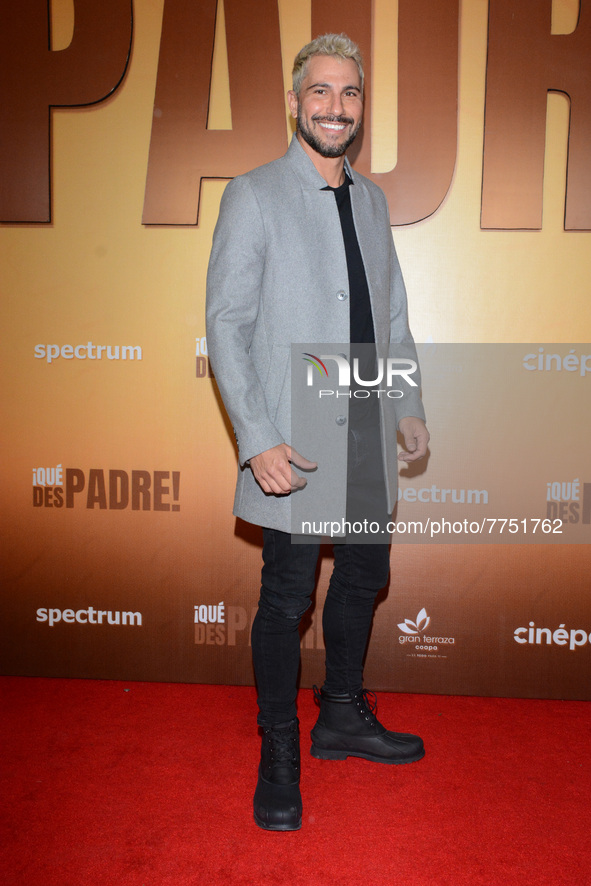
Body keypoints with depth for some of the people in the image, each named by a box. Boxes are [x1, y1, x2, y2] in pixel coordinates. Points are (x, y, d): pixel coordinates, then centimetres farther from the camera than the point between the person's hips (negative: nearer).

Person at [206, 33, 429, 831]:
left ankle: (343, 717, 38)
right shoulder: (253, 196, -5)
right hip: (295, 449, -6)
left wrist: (409, 407, 11)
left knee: (364, 578, 16)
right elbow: (226, 325, -11)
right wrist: (257, 442, -18)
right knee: (286, 600, 3)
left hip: (369, 438, 7)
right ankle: (280, 754, 24)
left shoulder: (371, 199, 14)